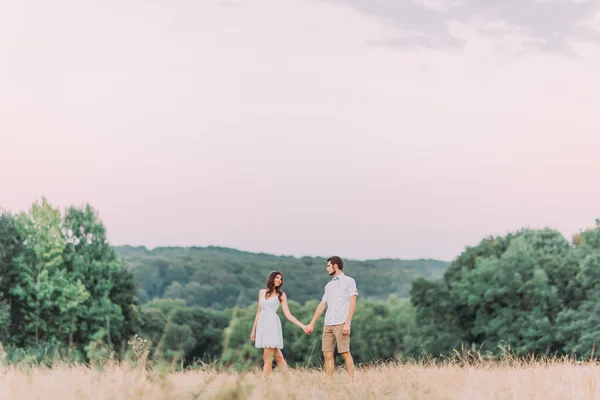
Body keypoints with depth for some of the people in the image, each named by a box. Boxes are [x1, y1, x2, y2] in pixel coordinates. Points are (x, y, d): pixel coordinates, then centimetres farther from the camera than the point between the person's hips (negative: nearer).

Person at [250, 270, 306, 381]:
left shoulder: (281, 295, 5)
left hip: (272, 325, -3)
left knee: (267, 359, -7)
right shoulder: (261, 292, 14)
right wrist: (253, 329, 17)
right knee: (278, 356, 4)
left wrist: (302, 326, -8)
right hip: (262, 325, 3)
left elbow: (288, 314, 1)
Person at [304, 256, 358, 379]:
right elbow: (322, 305, 23)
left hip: (341, 324, -6)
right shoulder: (329, 285, 21)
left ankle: (351, 380, -7)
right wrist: (312, 324, 21)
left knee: (345, 353, -9)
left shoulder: (349, 281, 2)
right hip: (328, 324, 6)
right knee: (327, 354, 0)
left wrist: (347, 323, -14)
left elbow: (353, 303, -5)